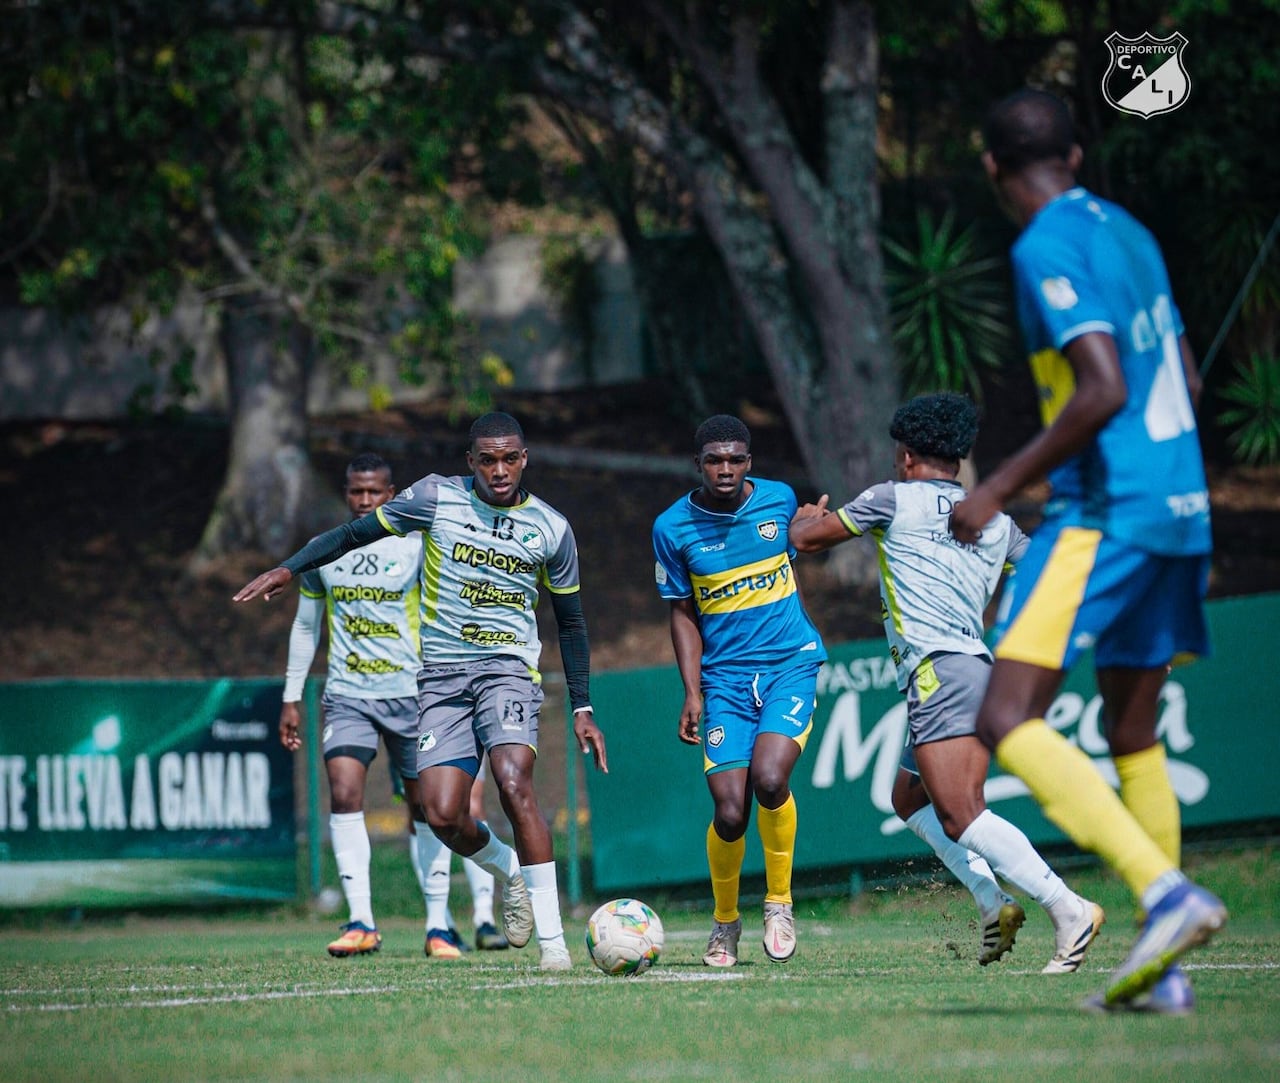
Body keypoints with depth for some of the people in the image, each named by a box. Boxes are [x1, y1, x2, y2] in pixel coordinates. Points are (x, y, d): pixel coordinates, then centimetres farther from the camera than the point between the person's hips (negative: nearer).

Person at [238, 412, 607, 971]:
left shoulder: (551, 529, 2)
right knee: (443, 815, -11)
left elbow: (570, 622, 13)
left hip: (508, 668, -1)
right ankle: (508, 869, 25)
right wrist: (288, 568, -4)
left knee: (513, 782, -26)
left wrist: (582, 708, 11)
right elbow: (356, 532, 8)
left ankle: (552, 938, -21)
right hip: (441, 674, 1)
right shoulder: (436, 498, -1)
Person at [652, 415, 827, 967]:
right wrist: (692, 693, -2)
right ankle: (724, 921, 17)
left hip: (792, 663, 0)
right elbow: (683, 613, 4)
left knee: (769, 778, -24)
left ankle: (779, 902, -1)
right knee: (730, 812, -10)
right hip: (725, 676, 0)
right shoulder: (673, 527, -3)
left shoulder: (779, 498, 0)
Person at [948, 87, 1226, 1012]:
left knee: (1007, 720, -14)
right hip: (1178, 508, 9)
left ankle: (1166, 892, -28)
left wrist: (1000, 490, -16)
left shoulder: (1049, 248, -11)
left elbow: (1104, 390, -21)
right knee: (1134, 736, 14)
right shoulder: (1128, 233, 15)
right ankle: (1161, 971, 11)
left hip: (1107, 513, -9)